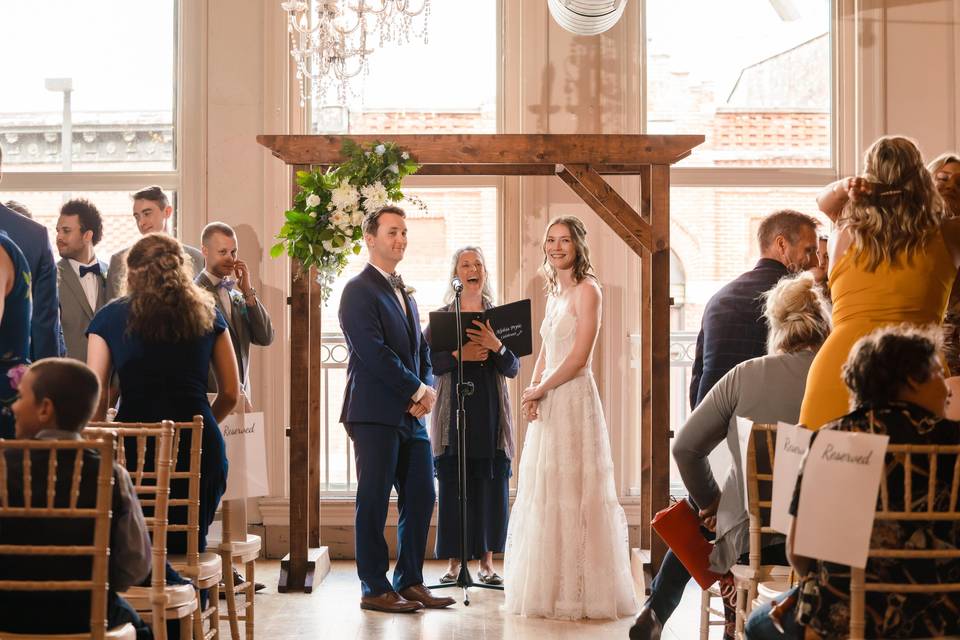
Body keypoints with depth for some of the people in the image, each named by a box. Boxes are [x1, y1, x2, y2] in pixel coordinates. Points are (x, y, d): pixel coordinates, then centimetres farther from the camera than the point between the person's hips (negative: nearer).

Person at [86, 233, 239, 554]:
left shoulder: (110, 317, 6)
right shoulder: (207, 314, 11)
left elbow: (96, 397, 2)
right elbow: (231, 393, 13)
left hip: (134, 443, -2)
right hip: (200, 445, 2)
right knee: (189, 548, 17)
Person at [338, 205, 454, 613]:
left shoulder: (404, 294, 20)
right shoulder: (359, 290, -8)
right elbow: (374, 352, -17)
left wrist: (428, 389, 0)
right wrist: (417, 391, -12)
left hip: (411, 414, 8)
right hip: (375, 413, -8)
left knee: (420, 498, 7)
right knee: (374, 501, -2)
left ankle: (410, 582, 16)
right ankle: (374, 589, 5)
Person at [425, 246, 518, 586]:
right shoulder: (440, 317, 5)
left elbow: (513, 369, 2)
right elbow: (426, 362, -4)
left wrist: (496, 347, -16)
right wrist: (459, 355, -18)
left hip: (491, 416, 1)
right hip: (452, 413, -1)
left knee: (492, 487, 1)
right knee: (452, 487, -2)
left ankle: (487, 561, 9)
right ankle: (453, 561, 6)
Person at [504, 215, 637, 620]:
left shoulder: (586, 291, -9)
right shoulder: (555, 293, 16)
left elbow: (578, 358, -15)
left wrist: (540, 389, -6)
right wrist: (534, 392, 1)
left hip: (574, 401, -9)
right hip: (548, 406, 9)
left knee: (572, 493, -5)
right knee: (544, 494, 10)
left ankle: (578, 592, 2)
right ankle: (550, 589, 19)